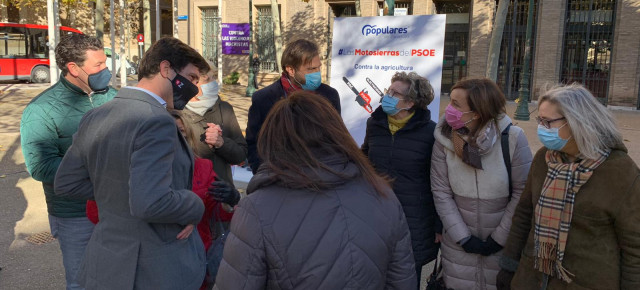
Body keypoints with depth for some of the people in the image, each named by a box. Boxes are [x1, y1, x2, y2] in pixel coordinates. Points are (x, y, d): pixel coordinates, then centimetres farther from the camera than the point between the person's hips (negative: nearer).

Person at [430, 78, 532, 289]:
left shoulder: (513, 138, -16)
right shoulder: (444, 138, -10)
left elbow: (522, 193, -11)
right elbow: (441, 192, -8)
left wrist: (499, 238, -9)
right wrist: (463, 238, -11)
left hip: (502, 243, -1)